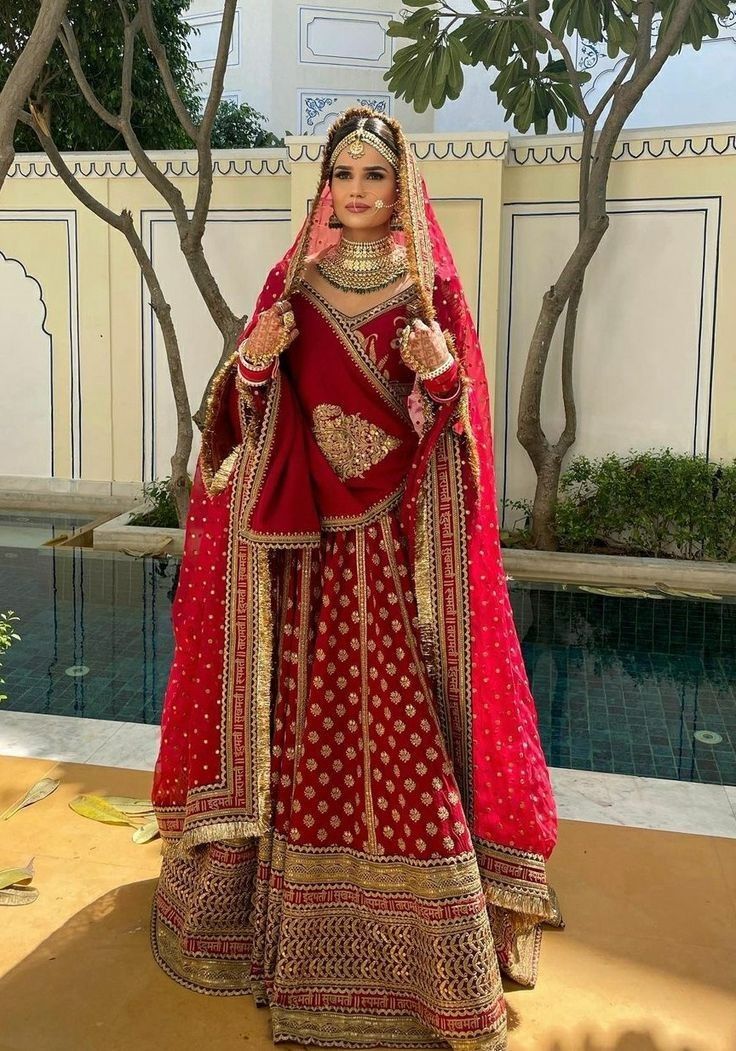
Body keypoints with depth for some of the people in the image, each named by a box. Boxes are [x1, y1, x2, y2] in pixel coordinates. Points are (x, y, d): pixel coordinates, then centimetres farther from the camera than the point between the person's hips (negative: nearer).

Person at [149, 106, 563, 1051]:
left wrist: (444, 374, -19)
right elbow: (254, 410, 10)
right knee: (301, 705, 5)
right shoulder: (293, 280, 10)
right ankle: (288, 894, 22)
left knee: (400, 714, -4)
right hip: (300, 525, 2)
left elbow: (455, 416, 1)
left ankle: (425, 929, 10)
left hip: (399, 530, -2)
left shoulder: (429, 286, 4)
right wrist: (254, 360, -10)